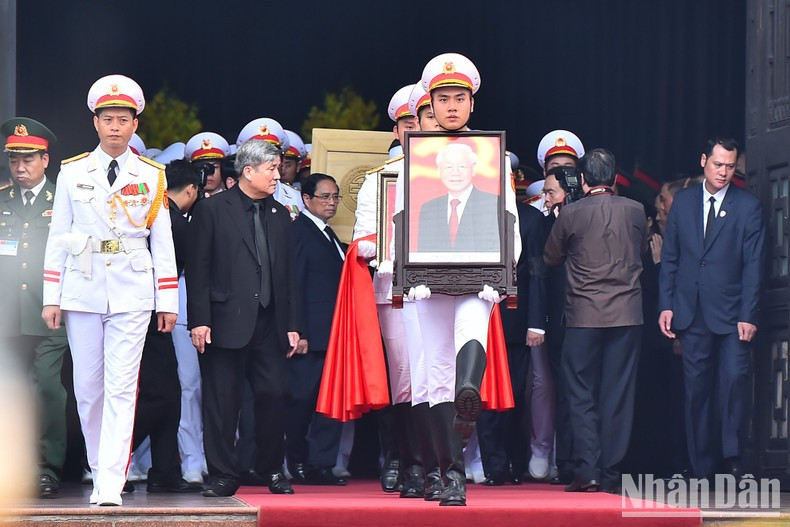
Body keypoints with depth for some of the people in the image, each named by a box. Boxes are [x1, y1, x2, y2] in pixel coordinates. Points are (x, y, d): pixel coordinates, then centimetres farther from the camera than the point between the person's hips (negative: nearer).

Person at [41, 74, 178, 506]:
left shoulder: (151, 177, 5)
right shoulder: (72, 173, 6)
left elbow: (162, 242, 6)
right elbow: (57, 238, 7)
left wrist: (168, 302, 3)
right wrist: (51, 298, 2)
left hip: (132, 293, -1)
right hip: (82, 291, 1)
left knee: (121, 388, -9)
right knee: (88, 388, 5)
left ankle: (111, 485, -12)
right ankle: (99, 472, 21)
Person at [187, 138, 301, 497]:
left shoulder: (279, 215, 15)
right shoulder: (212, 210, 0)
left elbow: (286, 275, 16)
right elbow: (198, 269, -4)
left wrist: (291, 325, 11)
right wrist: (199, 320, -11)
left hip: (269, 324, 4)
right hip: (227, 323, -4)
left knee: (274, 395, 0)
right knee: (222, 401, -1)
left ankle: (272, 470, 15)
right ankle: (223, 475, 7)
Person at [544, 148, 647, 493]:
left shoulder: (571, 214, -5)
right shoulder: (635, 211, 1)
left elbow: (550, 259, 8)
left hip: (584, 315, -2)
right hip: (627, 314, 2)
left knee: (582, 395, 4)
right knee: (617, 396, 5)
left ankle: (588, 470, -5)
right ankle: (610, 474, 5)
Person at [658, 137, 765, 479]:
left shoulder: (748, 207, 1)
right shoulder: (682, 202, 10)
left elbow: (753, 266, -2)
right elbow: (669, 258, 12)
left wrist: (748, 315, -9)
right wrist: (665, 306, 4)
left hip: (731, 313, -2)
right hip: (691, 313, 2)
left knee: (734, 379, -14)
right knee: (697, 388, 3)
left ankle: (732, 458, -2)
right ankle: (701, 468, 8)